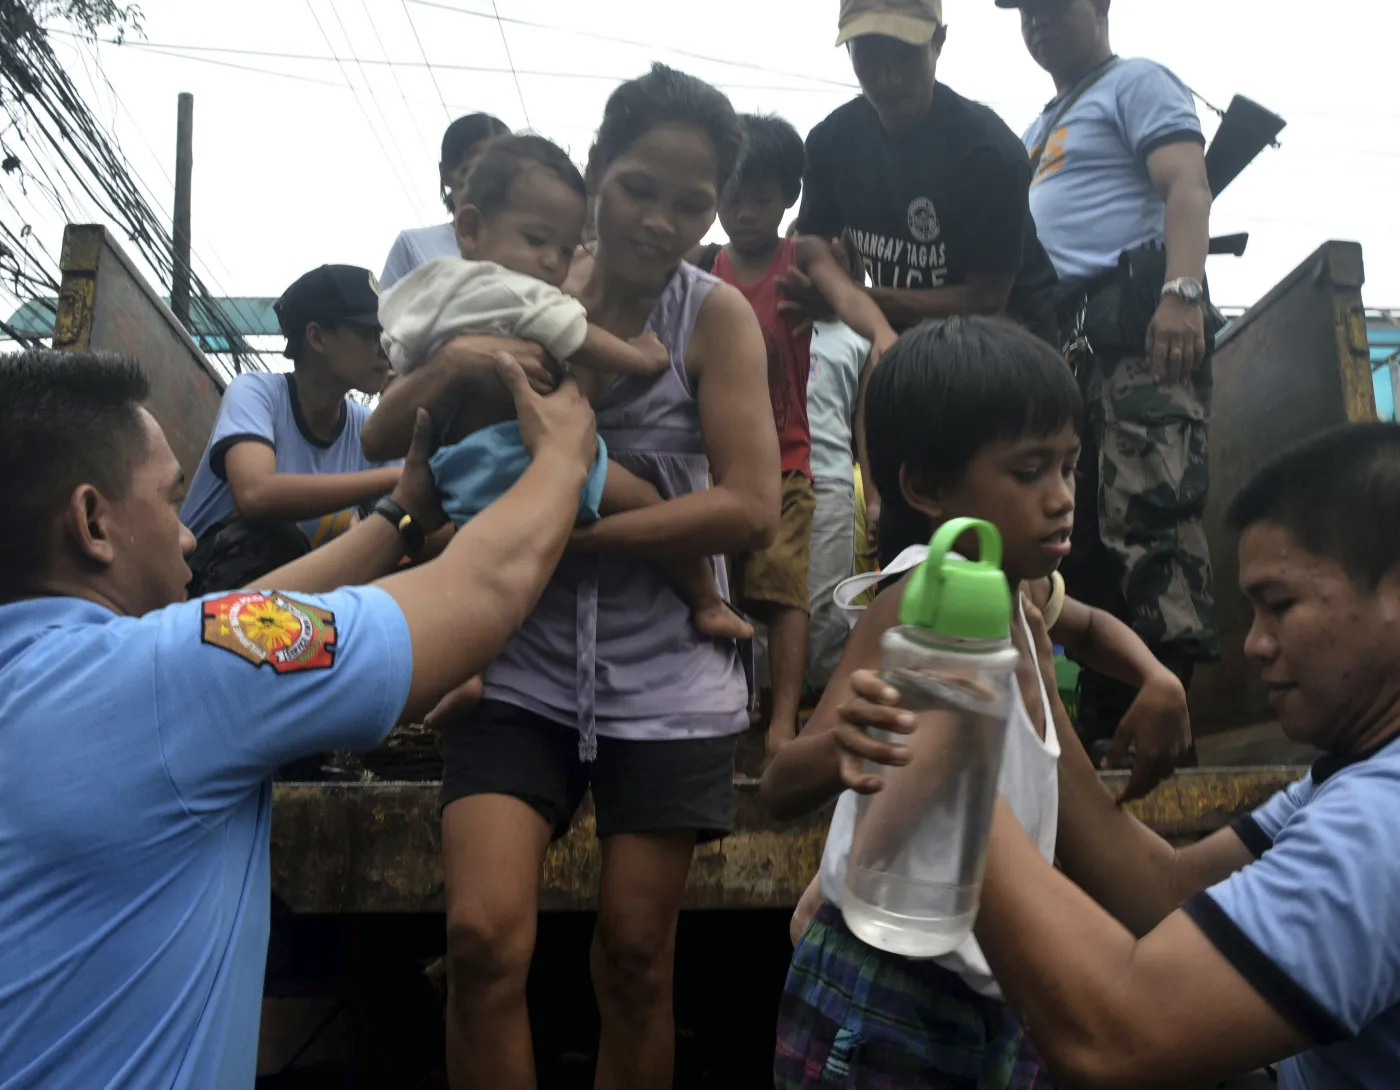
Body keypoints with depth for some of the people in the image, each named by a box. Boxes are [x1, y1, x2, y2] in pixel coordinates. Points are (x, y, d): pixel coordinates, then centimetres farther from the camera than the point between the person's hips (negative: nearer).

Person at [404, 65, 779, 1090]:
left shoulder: (716, 314, -6)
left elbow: (753, 508, -15)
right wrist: (449, 366, -20)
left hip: (666, 685, -1)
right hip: (522, 666, 2)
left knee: (636, 956, 8)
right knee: (483, 936, -10)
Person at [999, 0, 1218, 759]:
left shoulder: (1135, 83, 6)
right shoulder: (1041, 128, 30)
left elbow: (1187, 187, -10)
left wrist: (1182, 291, -25)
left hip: (1136, 317, -9)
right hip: (1064, 334, 9)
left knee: (1153, 510, -17)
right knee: (1078, 522, 6)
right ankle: (1105, 713, 11)